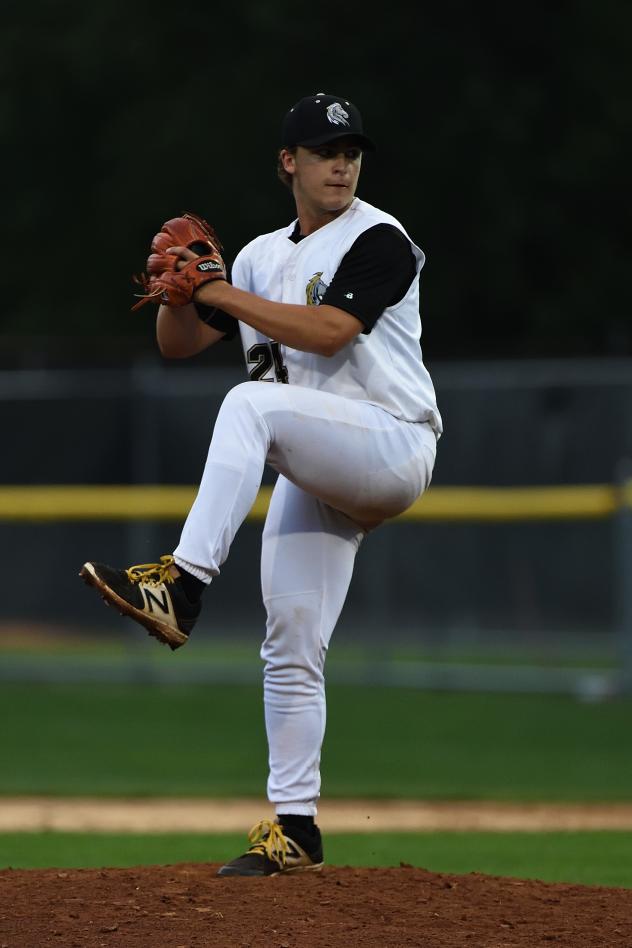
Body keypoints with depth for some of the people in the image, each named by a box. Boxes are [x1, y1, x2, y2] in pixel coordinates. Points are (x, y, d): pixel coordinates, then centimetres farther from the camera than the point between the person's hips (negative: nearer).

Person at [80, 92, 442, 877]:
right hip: (313, 479, 7)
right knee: (290, 649, 2)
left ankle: (182, 585, -43)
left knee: (251, 403, -32)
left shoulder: (377, 241, -4)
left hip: (393, 447, -7)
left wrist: (223, 294, -17)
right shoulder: (262, 257, 17)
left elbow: (327, 332, -19)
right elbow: (177, 343, 17)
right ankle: (293, 826, 8)